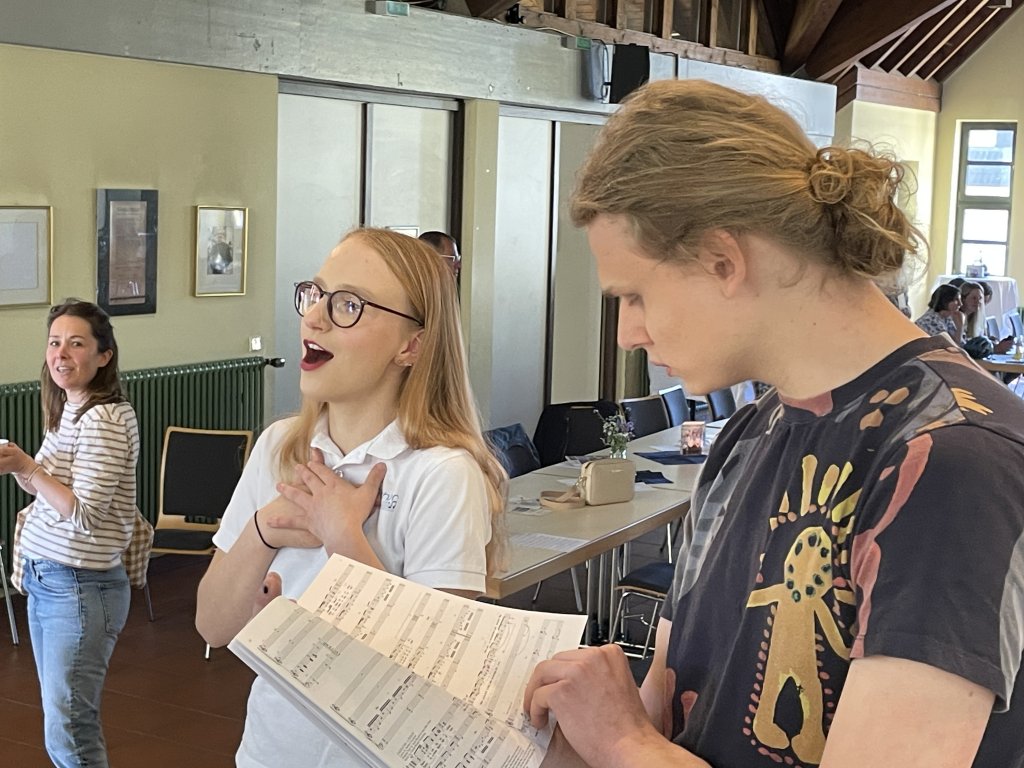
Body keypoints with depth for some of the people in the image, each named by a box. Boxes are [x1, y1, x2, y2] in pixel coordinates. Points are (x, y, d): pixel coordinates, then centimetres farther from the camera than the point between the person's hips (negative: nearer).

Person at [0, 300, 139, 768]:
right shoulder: (68, 412, 11)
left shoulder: (106, 420, -17)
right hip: (44, 580, 9)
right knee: (59, 716, 15)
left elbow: (84, 515, -21)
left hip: (80, 588, -9)